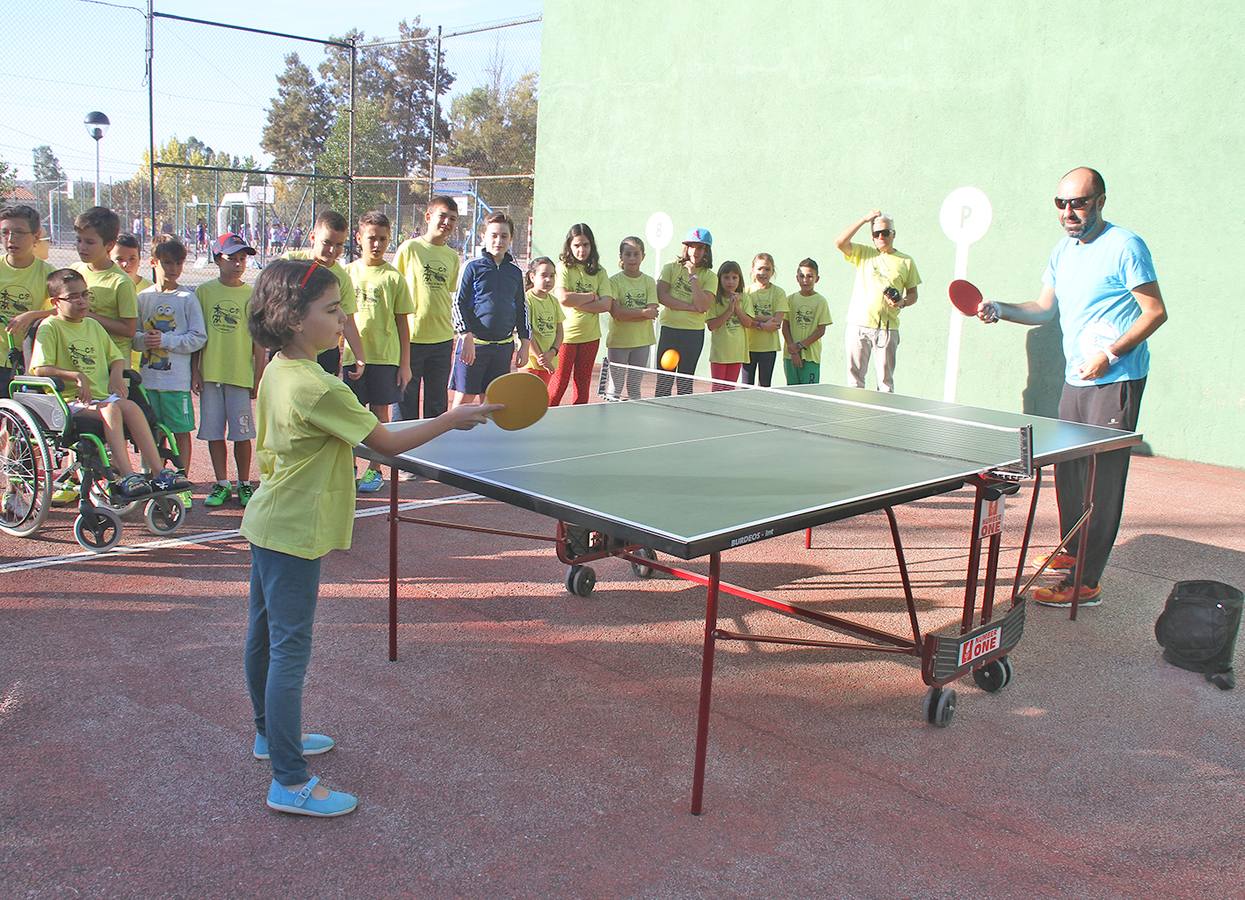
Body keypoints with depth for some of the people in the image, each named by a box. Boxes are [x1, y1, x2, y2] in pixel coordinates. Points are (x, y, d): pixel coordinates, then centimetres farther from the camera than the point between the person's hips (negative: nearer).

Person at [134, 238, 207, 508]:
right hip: (148, 377, 4)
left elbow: (199, 337, -6)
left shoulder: (187, 298, -2)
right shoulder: (143, 297, 8)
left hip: (176, 378, -3)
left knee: (181, 431, 2)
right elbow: (132, 335, 11)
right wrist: (144, 340, -11)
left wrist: (167, 340, -15)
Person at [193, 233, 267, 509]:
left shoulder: (252, 295, 1)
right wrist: (194, 371, 3)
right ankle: (222, 485, 18)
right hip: (210, 373, 1)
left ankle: (244, 485, 15)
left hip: (241, 375, -1)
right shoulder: (204, 291, 4)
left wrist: (258, 377, -1)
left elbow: (258, 340, 3)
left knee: (242, 433, 2)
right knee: (214, 432, 6)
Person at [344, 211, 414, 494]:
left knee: (379, 413, 5)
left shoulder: (393, 277, 0)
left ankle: (374, 471, 15)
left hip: (385, 357, -2)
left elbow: (402, 322, 2)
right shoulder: (347, 272, 5)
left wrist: (405, 363, -1)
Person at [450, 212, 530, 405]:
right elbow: (458, 304, -5)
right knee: (465, 399, -1)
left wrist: (524, 344, 10)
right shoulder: (473, 267, -3)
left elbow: (522, 309, 15)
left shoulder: (515, 272, 10)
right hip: (475, 343, -4)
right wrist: (467, 337, -13)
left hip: (503, 346, 4)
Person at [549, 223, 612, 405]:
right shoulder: (563, 267, -3)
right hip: (566, 334, -4)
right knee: (559, 383, -2)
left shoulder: (599, 271, 7)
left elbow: (606, 304, -4)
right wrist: (592, 296, -7)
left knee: (583, 384, 10)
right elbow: (563, 298, -19)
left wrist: (577, 302, -13)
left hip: (590, 336, 4)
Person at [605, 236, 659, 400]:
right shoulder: (614, 281, -4)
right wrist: (642, 312, -15)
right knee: (615, 388, 1)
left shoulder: (649, 282, 4)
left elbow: (652, 312, -8)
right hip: (618, 341, -3)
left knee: (634, 388, 12)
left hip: (642, 341, 3)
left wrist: (626, 314, -15)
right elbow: (615, 313, -16)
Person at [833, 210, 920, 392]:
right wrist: (864, 219, -5)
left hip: (887, 327, 0)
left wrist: (902, 302, -8)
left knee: (885, 380, 1)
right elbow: (840, 243, -5)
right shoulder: (863, 254, 11)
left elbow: (913, 293, 14)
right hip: (858, 324, 1)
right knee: (855, 376, 2)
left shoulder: (906, 261, 11)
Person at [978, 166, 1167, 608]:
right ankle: (1074, 550, 35)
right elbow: (1044, 309, 17)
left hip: (1116, 382, -8)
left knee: (1102, 481, -8)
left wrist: (1109, 354, -20)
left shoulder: (1124, 247, -11)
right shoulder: (1062, 251, 12)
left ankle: (1086, 583, -6)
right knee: (1068, 470, 17)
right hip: (1074, 379, 8)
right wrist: (1001, 310, 0)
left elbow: (1155, 312, -11)